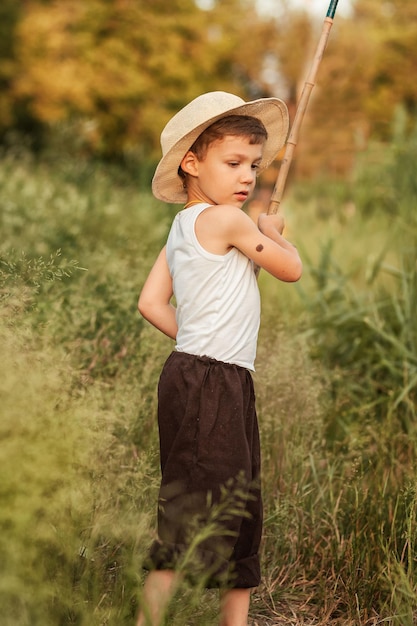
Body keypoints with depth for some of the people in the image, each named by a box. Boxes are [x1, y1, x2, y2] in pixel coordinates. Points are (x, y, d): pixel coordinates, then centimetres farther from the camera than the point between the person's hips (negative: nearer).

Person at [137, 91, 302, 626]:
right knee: (195, 514, -10)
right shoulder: (227, 220, -11)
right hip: (208, 384, -10)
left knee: (238, 505, 14)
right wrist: (273, 231, 16)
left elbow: (150, 303, 11)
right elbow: (290, 269, -2)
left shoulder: (181, 229, 15)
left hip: (226, 384, 10)